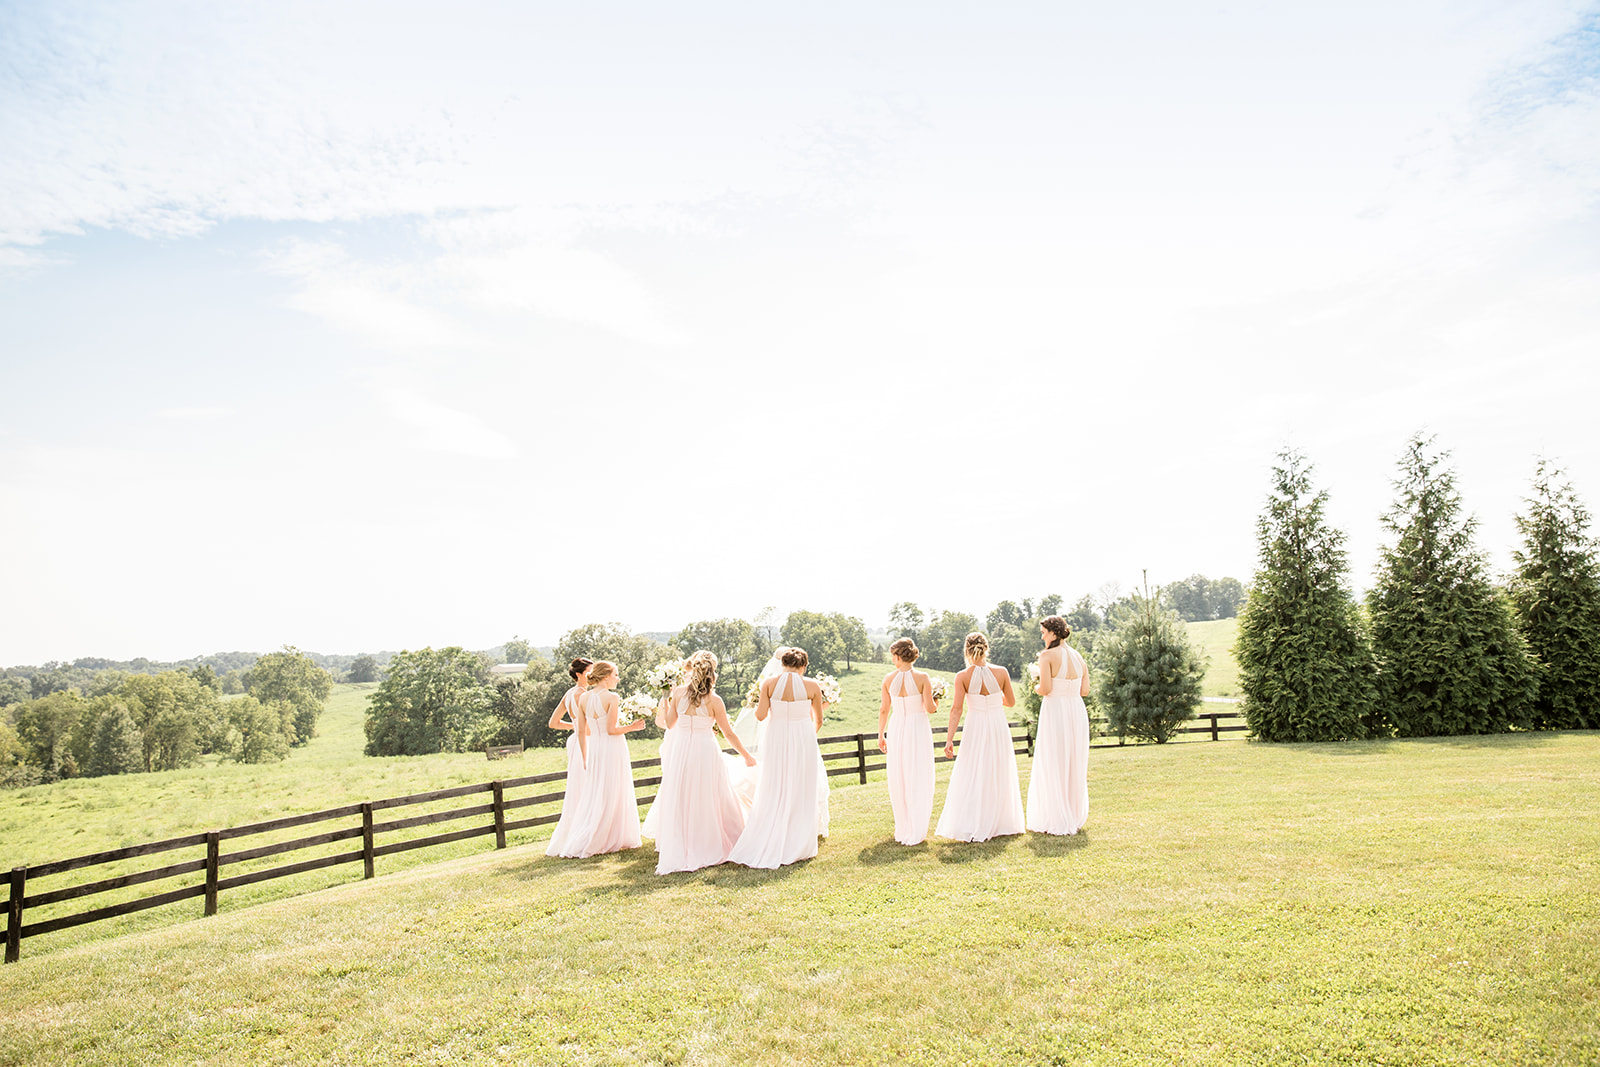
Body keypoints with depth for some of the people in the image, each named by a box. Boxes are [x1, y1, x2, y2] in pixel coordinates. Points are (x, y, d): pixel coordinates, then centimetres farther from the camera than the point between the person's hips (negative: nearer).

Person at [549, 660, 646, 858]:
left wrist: (585, 757, 16)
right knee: (612, 796, 4)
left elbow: (581, 732, 7)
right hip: (613, 747, -6)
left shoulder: (583, 698, 4)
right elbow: (611, 729, -17)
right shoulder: (612, 697, -14)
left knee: (594, 796, 13)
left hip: (594, 748, 6)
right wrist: (632, 727, -2)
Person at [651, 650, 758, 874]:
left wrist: (669, 700, 22)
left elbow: (670, 724, 8)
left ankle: (677, 853, 17)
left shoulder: (679, 692, -2)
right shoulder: (713, 700, -8)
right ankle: (709, 849, 19)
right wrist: (747, 756, 8)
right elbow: (728, 733, -3)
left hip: (681, 750, 3)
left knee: (680, 803, 13)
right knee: (707, 801, 11)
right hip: (705, 749, -2)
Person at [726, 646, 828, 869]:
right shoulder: (812, 686, -5)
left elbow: (761, 715, -9)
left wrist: (757, 704, 12)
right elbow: (818, 720, 6)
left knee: (773, 794, 12)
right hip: (803, 739, -1)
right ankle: (797, 847, 17)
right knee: (801, 794, 11)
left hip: (776, 738, 1)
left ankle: (765, 848, 13)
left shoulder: (769, 684, -5)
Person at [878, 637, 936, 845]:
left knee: (898, 780, 14)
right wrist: (933, 702, 10)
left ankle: (903, 829, 23)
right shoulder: (922, 677, -11)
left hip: (897, 729, 2)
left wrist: (881, 735, 12)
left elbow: (884, 709, 2)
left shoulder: (889, 678, -4)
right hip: (918, 728, -2)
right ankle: (916, 831, 9)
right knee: (918, 780, 6)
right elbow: (930, 708, -13)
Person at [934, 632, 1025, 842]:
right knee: (999, 776, 15)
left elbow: (956, 709, -14)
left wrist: (949, 738, -13)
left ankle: (971, 827, 7)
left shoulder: (962, 677, -10)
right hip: (998, 726, 1)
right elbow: (1011, 702, 5)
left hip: (976, 728, -1)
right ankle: (1000, 824, 25)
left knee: (971, 777, 8)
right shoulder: (1002, 673, -7)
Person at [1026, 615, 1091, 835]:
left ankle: (1056, 822, 8)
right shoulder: (1078, 657, 9)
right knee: (1075, 766, 16)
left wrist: (1037, 688, 4)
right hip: (1077, 711, 6)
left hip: (1055, 711, -6)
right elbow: (1084, 690, 8)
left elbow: (1045, 689, -17)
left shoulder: (1047, 655, -10)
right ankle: (1075, 818, 25)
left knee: (1052, 768, 4)